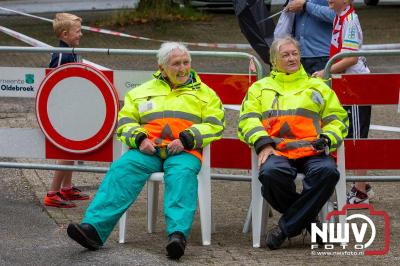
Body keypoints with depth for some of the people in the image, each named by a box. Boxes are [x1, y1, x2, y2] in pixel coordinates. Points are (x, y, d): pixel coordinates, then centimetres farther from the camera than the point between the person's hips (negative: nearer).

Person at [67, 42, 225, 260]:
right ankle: (93, 228, -45)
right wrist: (139, 138, -3)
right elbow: (125, 121, 20)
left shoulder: (204, 93, 23)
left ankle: (178, 234, -56)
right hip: (147, 149, 1)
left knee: (181, 176, -37)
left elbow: (215, 125, 9)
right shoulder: (144, 91, 28)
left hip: (184, 152, -1)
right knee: (122, 170, -29)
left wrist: (186, 139, -8)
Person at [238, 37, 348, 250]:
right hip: (276, 149, -1)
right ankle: (307, 218, -14)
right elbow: (247, 119, 13)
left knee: (327, 171, -36)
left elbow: (337, 118, 22)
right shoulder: (260, 88, 27)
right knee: (271, 173, -38)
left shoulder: (317, 86, 28)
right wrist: (262, 143, -6)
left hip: (312, 148, 1)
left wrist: (326, 139, -1)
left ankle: (287, 226, -25)